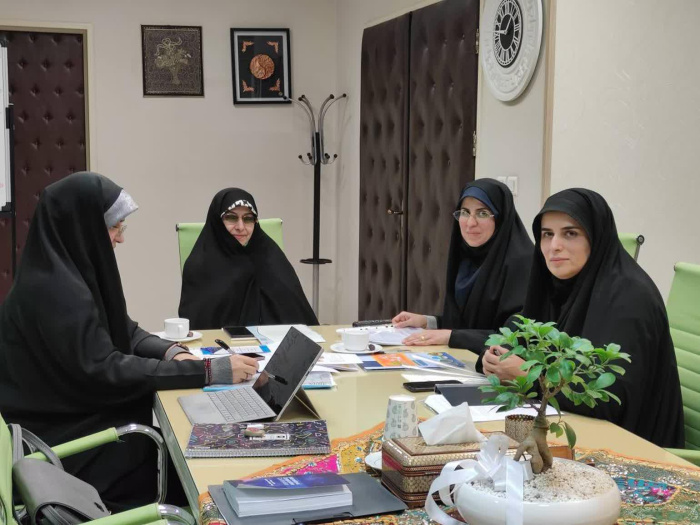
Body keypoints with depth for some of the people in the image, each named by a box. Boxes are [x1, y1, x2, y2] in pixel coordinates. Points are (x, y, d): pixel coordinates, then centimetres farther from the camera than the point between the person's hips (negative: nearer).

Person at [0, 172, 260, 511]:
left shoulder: (72, 270, 5)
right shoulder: (54, 290, -25)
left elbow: (123, 332, 12)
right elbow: (106, 371, -27)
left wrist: (171, 352, -9)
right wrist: (209, 372, -27)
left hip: (81, 413, 8)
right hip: (62, 437, -8)